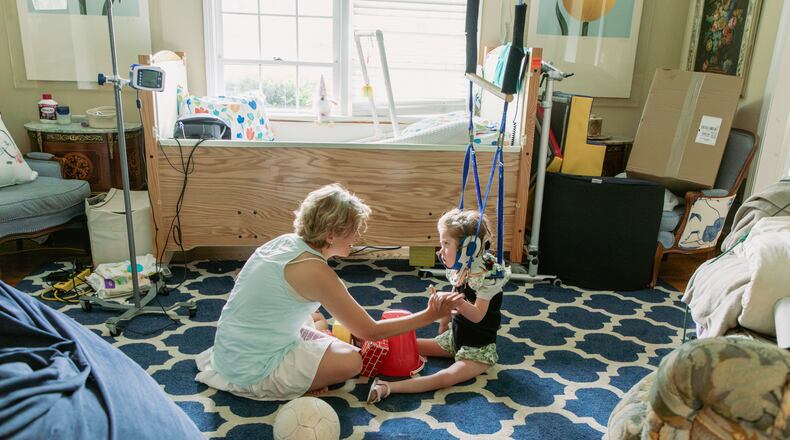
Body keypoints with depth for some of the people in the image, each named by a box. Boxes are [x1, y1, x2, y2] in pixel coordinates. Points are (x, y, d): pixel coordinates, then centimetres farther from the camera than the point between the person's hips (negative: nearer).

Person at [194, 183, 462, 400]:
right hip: (253, 373, -8)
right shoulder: (314, 270, -24)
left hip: (231, 350, 8)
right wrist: (429, 316, -13)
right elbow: (370, 331, -17)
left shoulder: (286, 241, 0)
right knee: (351, 360, -8)